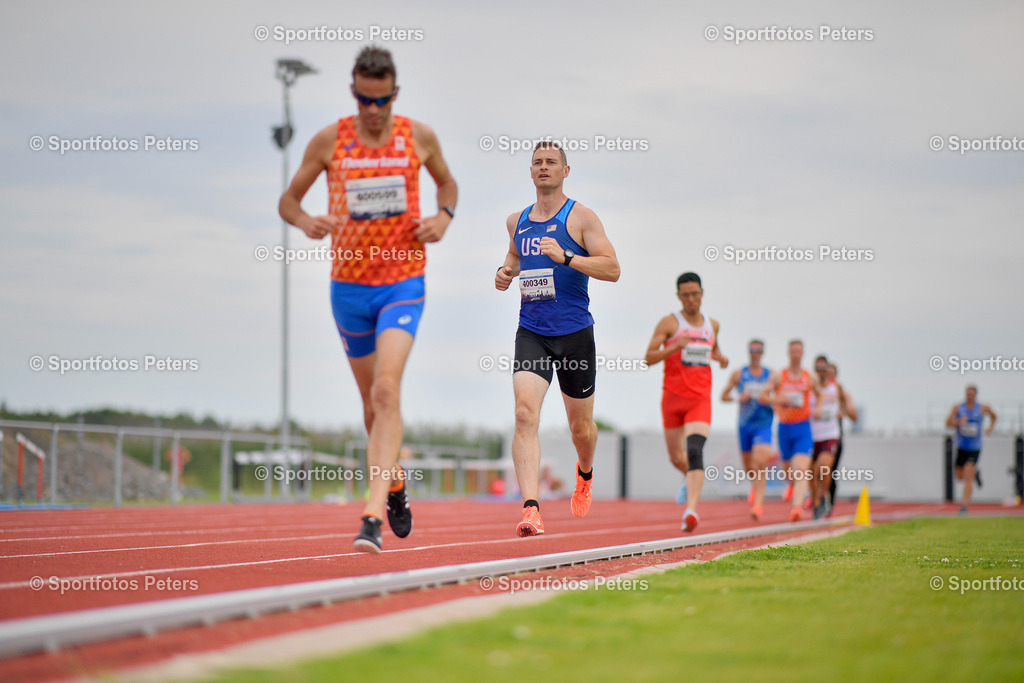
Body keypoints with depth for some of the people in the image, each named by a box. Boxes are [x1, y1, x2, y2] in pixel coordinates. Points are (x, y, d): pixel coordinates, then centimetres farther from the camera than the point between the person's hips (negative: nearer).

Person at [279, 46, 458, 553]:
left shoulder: (418, 137, 0)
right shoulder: (329, 141, -2)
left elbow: (447, 182, 19)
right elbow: (288, 200, 5)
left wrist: (443, 217, -3)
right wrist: (305, 222, -19)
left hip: (403, 283, -2)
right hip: (349, 285, 2)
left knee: (386, 390, -20)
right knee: (372, 399, 13)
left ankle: (372, 516, -26)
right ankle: (394, 486, 40)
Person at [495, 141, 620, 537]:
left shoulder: (580, 217, -4)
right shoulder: (517, 221, 11)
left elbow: (612, 269, -12)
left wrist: (565, 257, -24)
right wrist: (506, 272, 8)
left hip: (574, 332, -3)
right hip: (531, 332, 3)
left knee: (580, 425, 11)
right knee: (525, 414, -19)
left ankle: (585, 474, 47)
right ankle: (531, 509, -27)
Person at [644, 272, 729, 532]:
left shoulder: (712, 324, 11)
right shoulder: (669, 323, -1)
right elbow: (649, 358, -7)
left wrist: (720, 357, 7)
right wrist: (673, 347, -24)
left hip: (700, 398, 0)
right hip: (673, 397, 0)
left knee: (694, 450, -21)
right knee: (676, 458, 11)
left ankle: (692, 509, -31)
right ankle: (692, 479, 46)